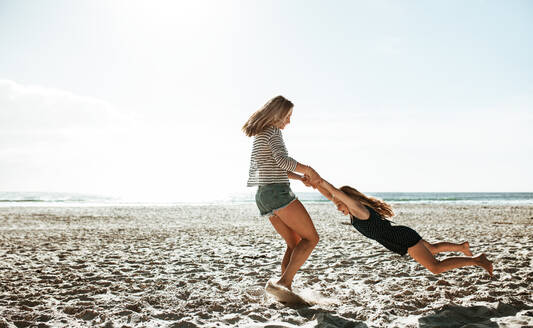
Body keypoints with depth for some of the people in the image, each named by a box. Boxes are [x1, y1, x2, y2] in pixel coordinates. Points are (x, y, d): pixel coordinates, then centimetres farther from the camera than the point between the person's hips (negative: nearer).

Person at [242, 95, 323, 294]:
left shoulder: (258, 136, 24)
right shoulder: (273, 131, -5)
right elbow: (282, 160, -20)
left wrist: (303, 178, 20)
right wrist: (309, 170, -8)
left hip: (263, 195, 9)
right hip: (277, 191, -9)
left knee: (295, 243, 12)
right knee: (311, 238, -5)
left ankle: (286, 291, 4)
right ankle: (283, 283, -16)